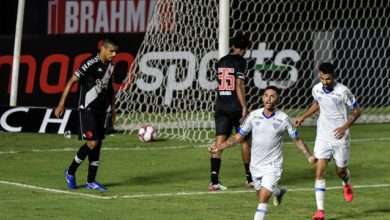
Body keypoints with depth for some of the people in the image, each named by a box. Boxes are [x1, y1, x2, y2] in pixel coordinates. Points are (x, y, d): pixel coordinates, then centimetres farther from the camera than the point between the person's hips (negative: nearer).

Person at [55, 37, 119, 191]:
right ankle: (70, 172, 5)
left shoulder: (110, 66, 8)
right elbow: (72, 81, -13)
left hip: (100, 110, 7)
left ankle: (91, 181, 11)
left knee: (98, 144, 5)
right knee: (92, 142, -13)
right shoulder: (90, 64, -15)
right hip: (87, 109, -7)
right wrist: (61, 104, -16)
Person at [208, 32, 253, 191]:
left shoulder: (221, 62, 11)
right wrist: (244, 108, -15)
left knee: (219, 142, -3)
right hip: (236, 107, -5)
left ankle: (214, 180, -15)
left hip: (221, 106, 5)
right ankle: (249, 178, 19)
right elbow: (239, 86, -15)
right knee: (245, 140, 11)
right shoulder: (240, 62, -8)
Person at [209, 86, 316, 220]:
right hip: (255, 164, 4)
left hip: (273, 165, -4)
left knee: (263, 198, -16)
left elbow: (297, 140, 1)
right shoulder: (253, 116, -4)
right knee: (260, 196, 20)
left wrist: (308, 156, -10)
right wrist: (219, 147, -3)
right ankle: (278, 192, 53)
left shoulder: (283, 118, -9)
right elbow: (239, 137, 5)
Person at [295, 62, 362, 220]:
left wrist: (345, 126, -19)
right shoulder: (316, 89, -5)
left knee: (341, 171, 12)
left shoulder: (342, 91, -18)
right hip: (322, 137, 2)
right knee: (320, 171, -11)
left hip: (339, 137, -2)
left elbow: (357, 110, -7)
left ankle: (346, 185, 52)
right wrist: (303, 117, 13)